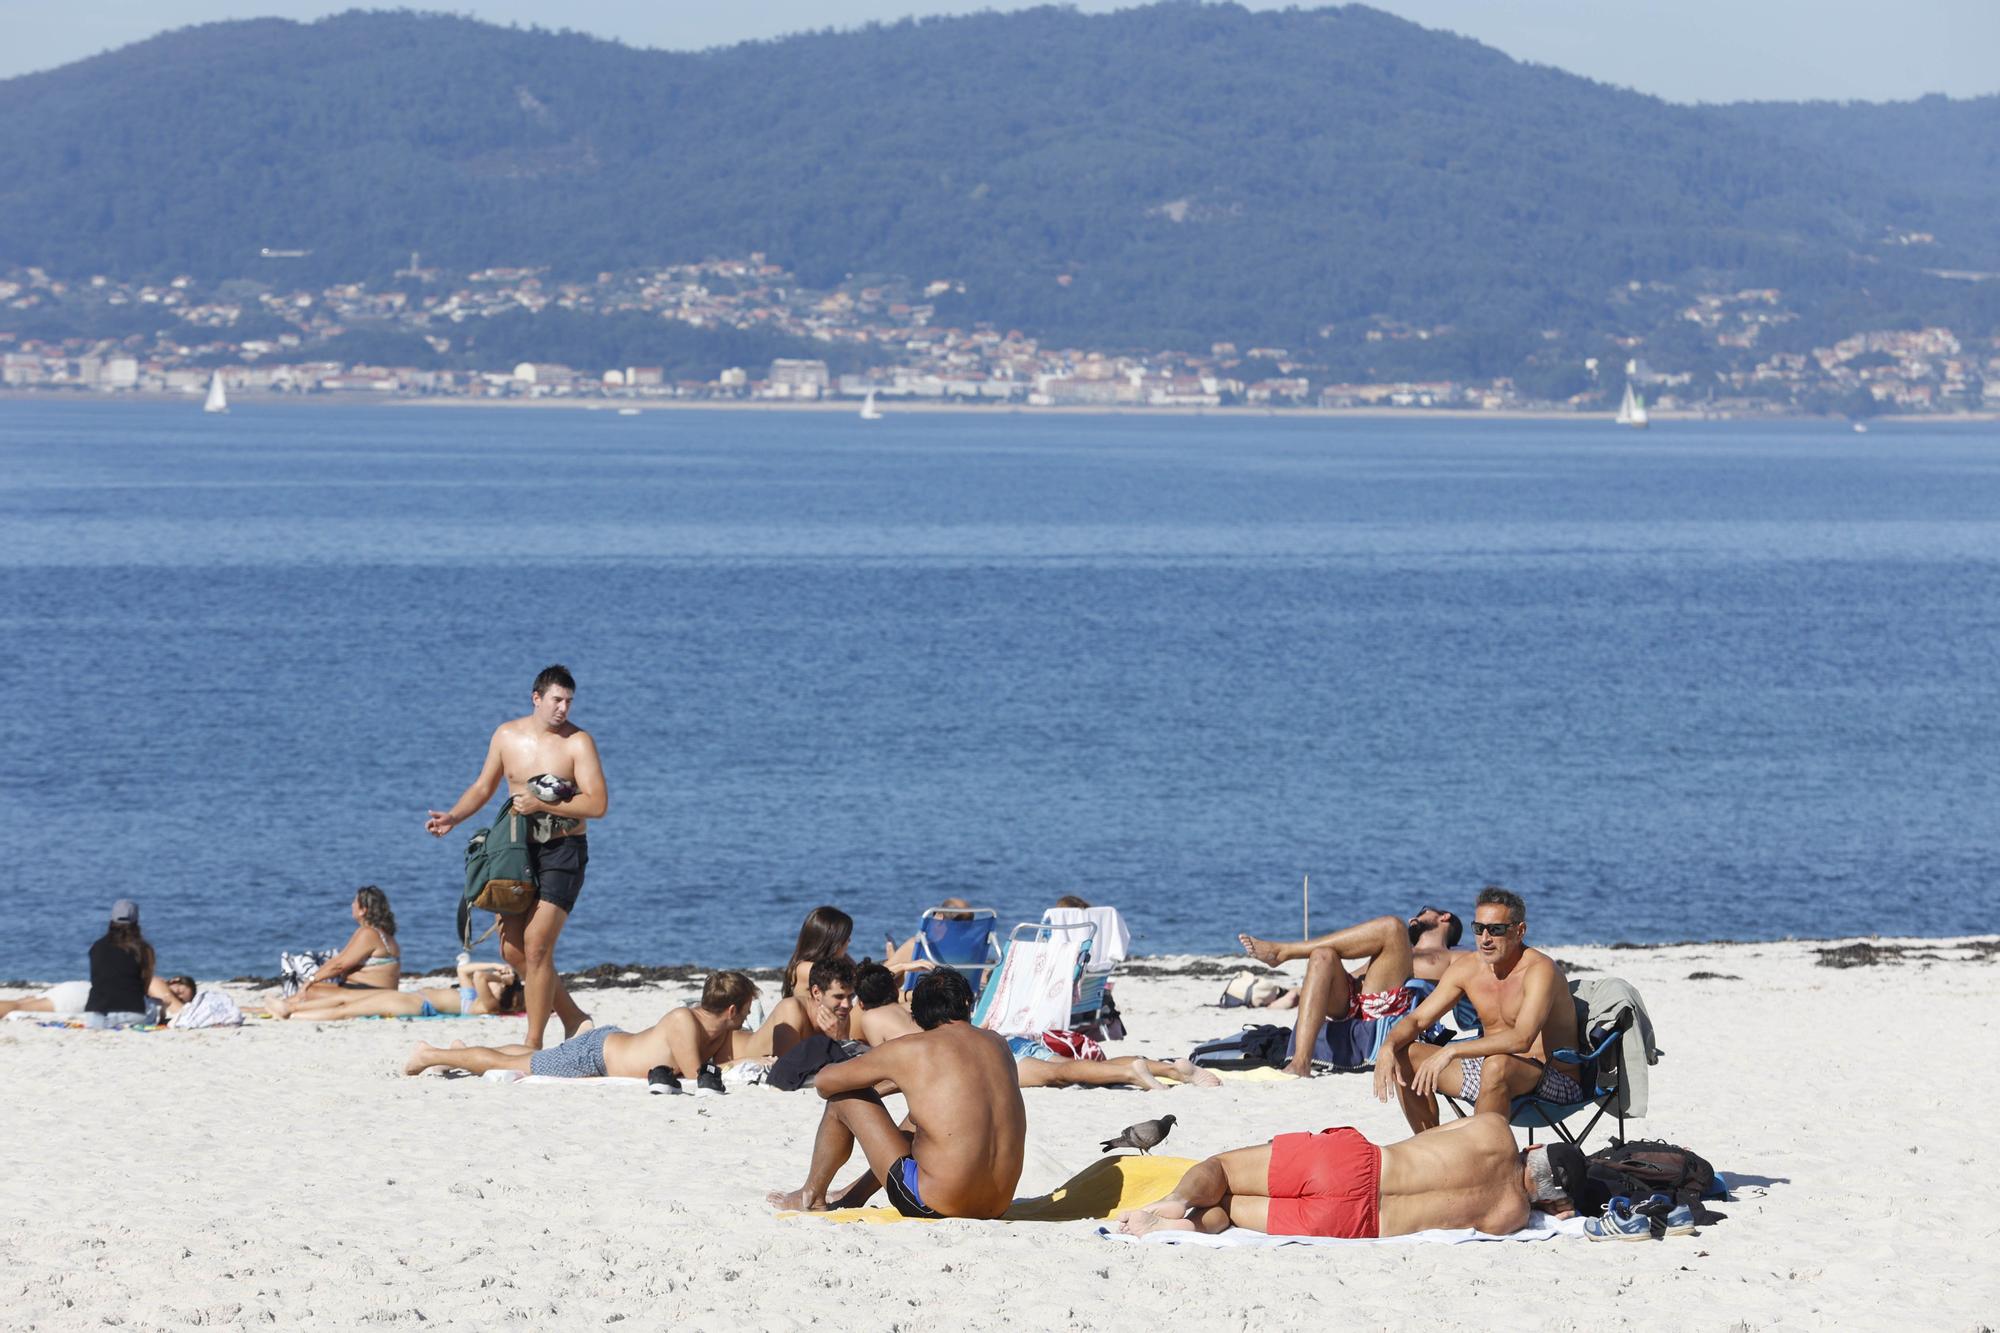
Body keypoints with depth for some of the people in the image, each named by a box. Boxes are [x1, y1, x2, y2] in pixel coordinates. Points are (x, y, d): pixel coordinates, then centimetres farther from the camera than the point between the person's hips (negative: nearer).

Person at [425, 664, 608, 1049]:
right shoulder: (507, 735, 6)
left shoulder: (577, 742, -9)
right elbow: (483, 787, 18)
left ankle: (533, 1041, -7)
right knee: (513, 949, 4)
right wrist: (452, 817, 1)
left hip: (563, 852, -6)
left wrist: (542, 805, -20)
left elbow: (598, 804, -16)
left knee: (536, 944, -14)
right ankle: (574, 1019, 19)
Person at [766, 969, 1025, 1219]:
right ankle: (856, 1194, 50)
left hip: (936, 1207, -6)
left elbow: (824, 1083, 6)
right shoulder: (998, 1046, 8)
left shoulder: (909, 1050, -7)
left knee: (845, 1097, 11)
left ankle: (811, 1196, 30)